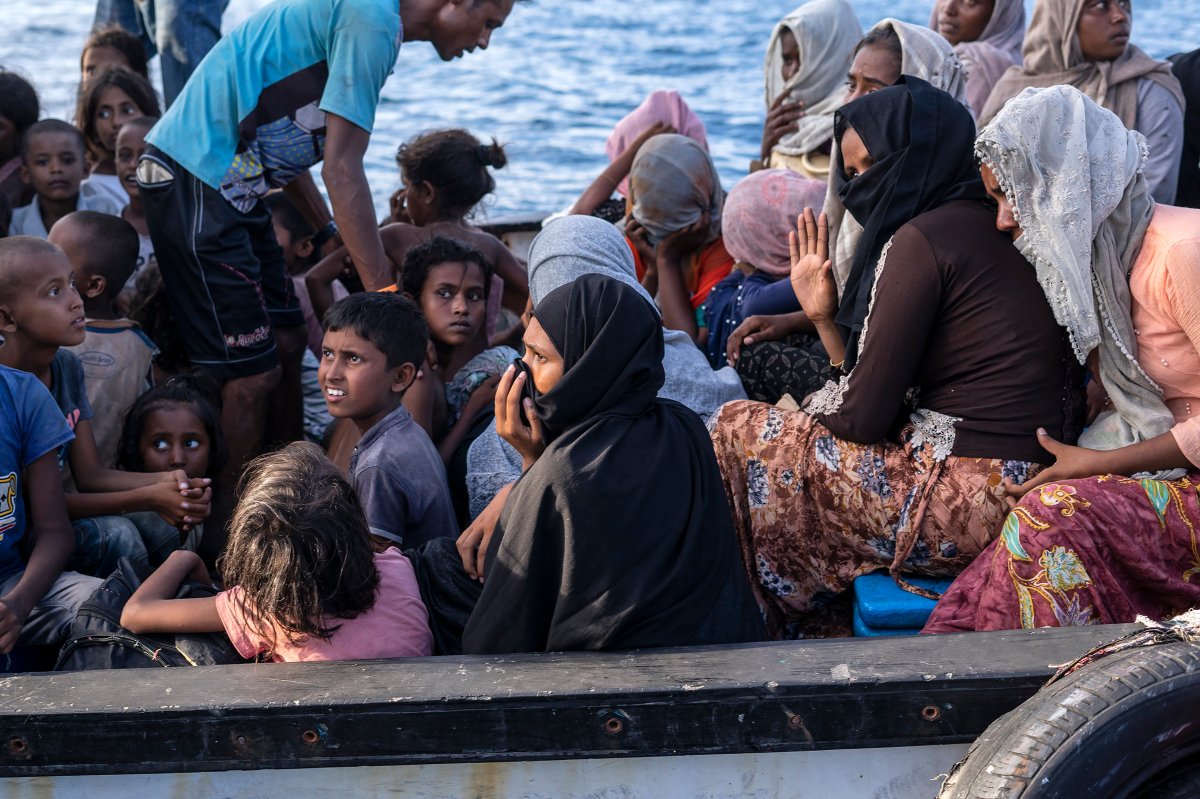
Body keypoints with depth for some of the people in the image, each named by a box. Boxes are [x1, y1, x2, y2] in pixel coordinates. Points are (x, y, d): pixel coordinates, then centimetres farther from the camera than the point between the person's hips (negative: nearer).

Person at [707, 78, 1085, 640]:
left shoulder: (923, 238, -12)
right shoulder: (982, 229, 16)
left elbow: (862, 416, -12)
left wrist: (800, 414, 8)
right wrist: (823, 316, 16)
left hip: (967, 503, -10)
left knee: (738, 432, 0)